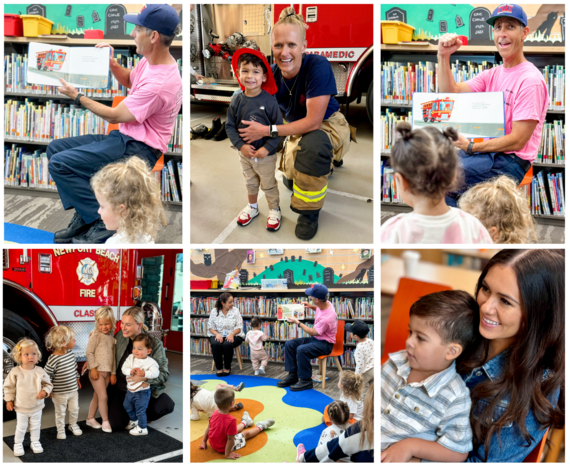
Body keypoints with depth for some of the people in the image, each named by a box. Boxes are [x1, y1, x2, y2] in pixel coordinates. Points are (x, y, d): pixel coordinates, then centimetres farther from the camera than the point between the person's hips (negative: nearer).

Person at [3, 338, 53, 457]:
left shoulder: (40, 371, -11)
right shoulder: (15, 372, -14)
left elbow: (48, 384, 1)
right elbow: (8, 386, -3)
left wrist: (45, 391, -17)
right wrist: (9, 400, -3)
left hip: (37, 407, 1)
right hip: (21, 407, -1)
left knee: (35, 426, 17)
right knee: (21, 428, 13)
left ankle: (35, 442, 36)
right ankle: (18, 444, 33)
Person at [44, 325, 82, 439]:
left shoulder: (70, 353, -4)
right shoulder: (53, 359, -27)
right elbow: (46, 375, -18)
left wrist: (77, 379, 20)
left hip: (73, 390, 6)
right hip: (60, 393, -6)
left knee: (75, 410, 19)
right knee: (60, 413, 13)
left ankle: (73, 425, 42)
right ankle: (61, 430, 32)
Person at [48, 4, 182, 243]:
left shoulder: (159, 83, -27)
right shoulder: (151, 60, 2)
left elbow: (114, 116, -16)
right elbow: (129, 80, 25)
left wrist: (77, 97, -4)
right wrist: (111, 62, 4)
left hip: (138, 149, -10)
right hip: (126, 137, 10)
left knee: (59, 163, -18)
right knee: (55, 148, 9)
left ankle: (105, 223, -11)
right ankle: (84, 216, 5)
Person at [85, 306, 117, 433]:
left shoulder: (112, 337, 9)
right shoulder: (96, 335, -9)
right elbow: (89, 352, -12)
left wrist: (113, 373, 12)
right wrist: (93, 368, -16)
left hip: (107, 372, 6)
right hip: (97, 371, -6)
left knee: (97, 396, 15)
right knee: (103, 397, -6)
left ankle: (90, 418, 27)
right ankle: (105, 421, 5)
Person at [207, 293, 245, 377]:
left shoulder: (235, 310, 1)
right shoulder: (214, 311, 2)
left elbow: (239, 327, -2)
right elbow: (210, 327, 2)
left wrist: (232, 334, -21)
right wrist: (217, 334, -18)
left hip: (233, 335, -1)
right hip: (218, 335, 1)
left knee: (227, 344, -35)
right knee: (215, 344, -34)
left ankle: (227, 367, -10)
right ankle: (219, 368, -13)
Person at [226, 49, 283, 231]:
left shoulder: (269, 100, -19)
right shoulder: (237, 101, -10)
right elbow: (230, 126, -5)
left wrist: (267, 148, -21)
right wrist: (241, 146, -17)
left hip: (265, 154, -3)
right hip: (245, 153, 3)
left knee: (269, 185, 14)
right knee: (250, 183, 23)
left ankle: (274, 211, 33)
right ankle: (252, 207, 44)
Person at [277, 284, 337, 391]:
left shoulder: (327, 317, -32)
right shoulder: (325, 303, -6)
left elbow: (313, 332, -20)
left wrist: (297, 322, -11)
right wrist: (311, 306, 2)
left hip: (325, 343, -10)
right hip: (315, 338, 10)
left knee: (301, 350, -32)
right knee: (289, 344, 0)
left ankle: (306, 380, -16)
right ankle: (292, 375, 6)